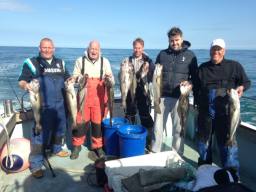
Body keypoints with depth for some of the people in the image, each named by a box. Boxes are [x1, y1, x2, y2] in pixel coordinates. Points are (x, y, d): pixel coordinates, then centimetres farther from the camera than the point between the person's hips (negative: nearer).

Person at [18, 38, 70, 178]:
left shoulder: (60, 63, 12)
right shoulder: (31, 63, -1)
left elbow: (67, 78, 22)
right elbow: (21, 81, -4)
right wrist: (25, 85, -26)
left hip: (60, 104, 5)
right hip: (43, 106, -5)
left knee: (60, 129, 18)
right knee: (40, 133, -3)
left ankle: (57, 149, 42)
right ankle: (35, 165, 8)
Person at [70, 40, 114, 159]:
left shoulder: (105, 61, 6)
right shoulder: (80, 60, 5)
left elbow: (111, 81, 4)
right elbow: (74, 77, 7)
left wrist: (109, 79, -19)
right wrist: (78, 78, -15)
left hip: (99, 98, 1)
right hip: (84, 97, 0)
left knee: (98, 122, 5)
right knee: (81, 122, 1)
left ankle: (97, 146, 22)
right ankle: (77, 145, 20)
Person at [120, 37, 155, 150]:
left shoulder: (148, 61, 4)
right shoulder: (127, 61, 6)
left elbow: (151, 77, -3)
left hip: (143, 92, -1)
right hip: (130, 92, 1)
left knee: (146, 118, 4)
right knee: (129, 117, 10)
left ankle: (148, 143, 18)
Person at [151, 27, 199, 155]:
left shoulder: (190, 55, 5)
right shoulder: (162, 54, 10)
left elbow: (195, 77, 6)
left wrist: (189, 82, -13)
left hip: (179, 97, -1)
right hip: (162, 96, 2)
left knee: (178, 129, 8)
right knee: (158, 127, 7)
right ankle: (154, 153, 23)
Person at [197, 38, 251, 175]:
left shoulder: (234, 66, 4)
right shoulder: (203, 68, 12)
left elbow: (246, 82, 6)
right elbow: (197, 87, 17)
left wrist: (241, 87, -14)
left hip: (225, 111, -3)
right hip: (205, 111, 3)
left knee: (227, 141, -2)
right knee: (204, 139, 15)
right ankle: (203, 168, 35)